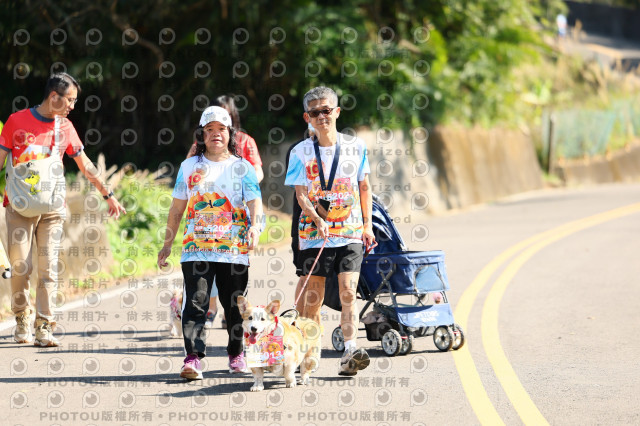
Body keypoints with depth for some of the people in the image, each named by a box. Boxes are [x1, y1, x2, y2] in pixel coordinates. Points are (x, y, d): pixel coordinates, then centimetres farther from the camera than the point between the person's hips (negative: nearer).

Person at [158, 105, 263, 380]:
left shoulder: (242, 167, 6)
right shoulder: (189, 166, 12)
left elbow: (255, 201, -7)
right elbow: (177, 207, 18)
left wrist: (255, 226, -27)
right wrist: (168, 243, 17)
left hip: (235, 248, -1)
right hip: (197, 248, 1)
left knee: (235, 305, 7)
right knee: (195, 302, -13)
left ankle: (236, 353, 27)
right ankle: (193, 357, -20)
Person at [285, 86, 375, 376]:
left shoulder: (355, 147, 6)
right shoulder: (301, 152, 2)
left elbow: (364, 188, 13)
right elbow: (301, 193, -3)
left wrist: (368, 225, 7)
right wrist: (317, 220, -19)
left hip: (350, 232, 0)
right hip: (314, 233, 0)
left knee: (348, 292, -13)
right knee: (313, 297, 4)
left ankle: (350, 352, -21)